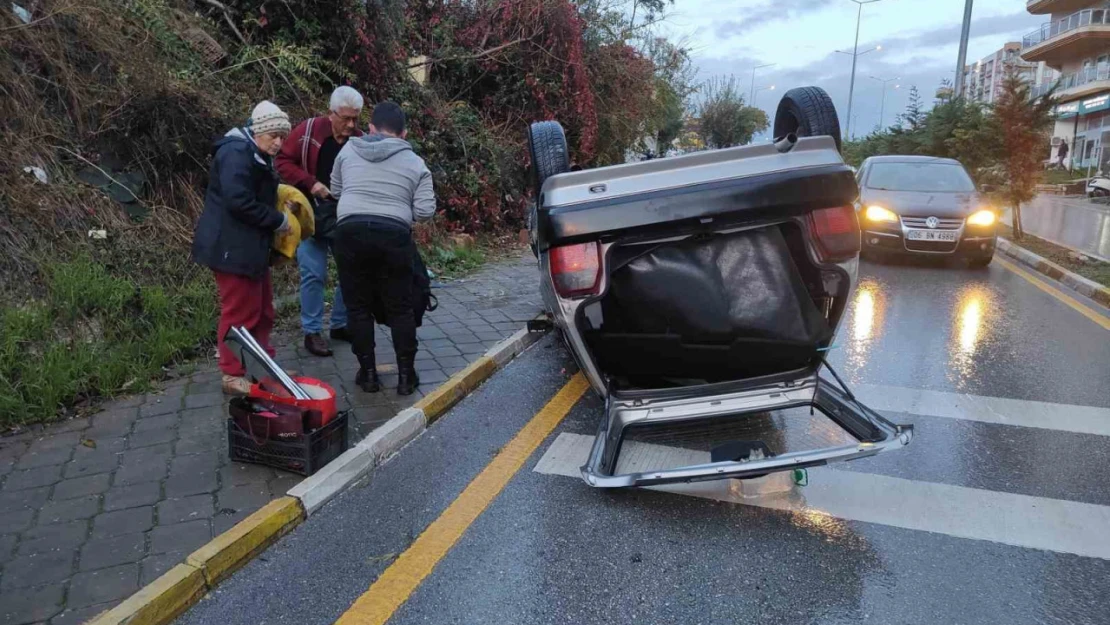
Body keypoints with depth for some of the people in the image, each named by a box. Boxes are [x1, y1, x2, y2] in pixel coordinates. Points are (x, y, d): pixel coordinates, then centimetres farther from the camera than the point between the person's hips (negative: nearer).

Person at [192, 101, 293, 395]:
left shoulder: (258, 156, 17)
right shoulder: (236, 153, -17)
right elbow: (239, 202, -27)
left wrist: (277, 210, 2)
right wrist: (278, 220, -18)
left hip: (251, 246, 11)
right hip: (232, 247, -11)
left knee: (263, 309, 17)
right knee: (240, 313, -3)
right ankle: (233, 376, 10)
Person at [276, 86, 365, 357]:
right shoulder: (307, 131, -10)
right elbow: (284, 162, -7)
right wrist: (310, 183, -20)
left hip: (346, 215, 4)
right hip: (311, 213, -3)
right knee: (314, 273, -4)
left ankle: (341, 324, 22)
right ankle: (312, 331, 9)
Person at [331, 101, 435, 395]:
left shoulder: (348, 149, 12)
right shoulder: (415, 163, 8)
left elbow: (335, 191, 21)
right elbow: (425, 211, 2)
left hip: (351, 232, 1)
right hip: (394, 236, 0)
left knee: (358, 307, 11)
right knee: (400, 309, 10)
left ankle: (368, 373, 15)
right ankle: (406, 375, 14)